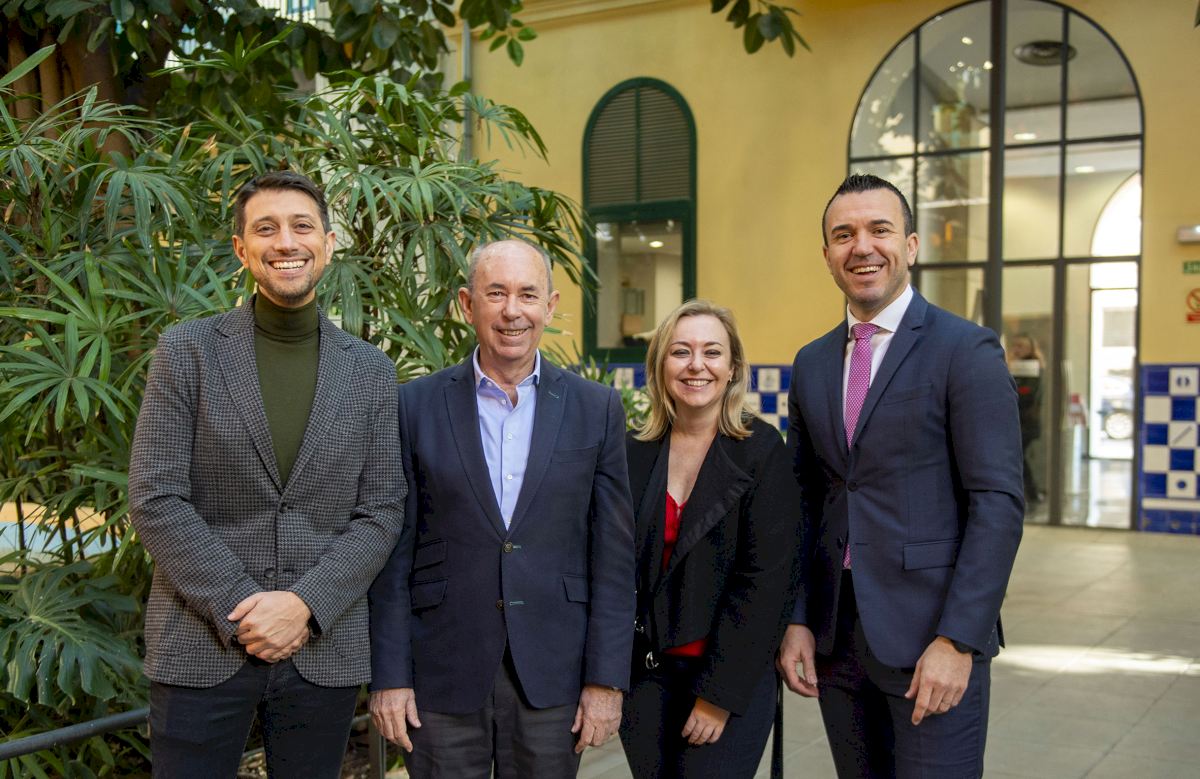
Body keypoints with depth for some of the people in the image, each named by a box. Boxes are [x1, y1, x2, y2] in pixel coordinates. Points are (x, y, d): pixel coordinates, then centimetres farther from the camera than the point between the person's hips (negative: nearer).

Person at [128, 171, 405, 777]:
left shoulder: (370, 370, 6)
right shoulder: (188, 351, 0)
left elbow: (381, 512, 2)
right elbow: (154, 500, -5)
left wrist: (304, 604, -11)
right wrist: (240, 611, -12)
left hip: (325, 650, 2)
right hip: (201, 648, -1)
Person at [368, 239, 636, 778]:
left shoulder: (596, 409, 1)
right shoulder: (416, 406, 0)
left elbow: (613, 555, 1)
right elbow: (395, 553, 1)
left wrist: (606, 678, -3)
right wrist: (389, 676, -2)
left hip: (552, 674, 1)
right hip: (443, 675, 0)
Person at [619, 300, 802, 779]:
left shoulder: (762, 451, -8)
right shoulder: (636, 453, 3)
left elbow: (765, 578, -11)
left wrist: (720, 693, -13)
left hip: (734, 682, -3)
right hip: (646, 674, 3)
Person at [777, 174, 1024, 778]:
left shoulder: (966, 350, -6)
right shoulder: (812, 364, 11)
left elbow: (998, 502, -11)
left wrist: (958, 641, -17)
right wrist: (796, 620, 5)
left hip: (932, 637, -5)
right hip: (835, 638, 5)